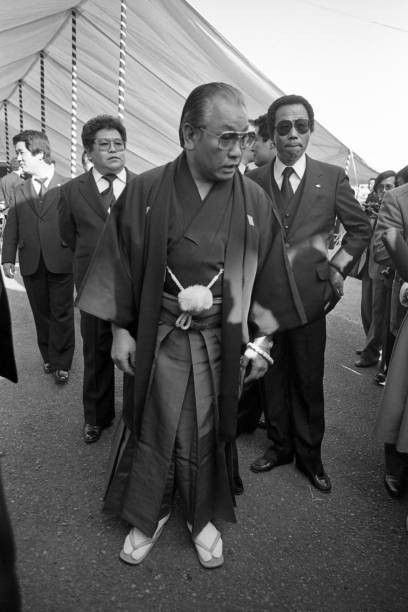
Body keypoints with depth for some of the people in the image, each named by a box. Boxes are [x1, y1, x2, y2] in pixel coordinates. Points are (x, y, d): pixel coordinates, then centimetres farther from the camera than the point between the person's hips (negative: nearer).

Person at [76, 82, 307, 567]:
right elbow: (121, 260, -1)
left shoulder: (254, 200, -4)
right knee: (154, 427, 12)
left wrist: (260, 339, 3)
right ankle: (147, 516, 38)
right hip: (159, 337, -1)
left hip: (222, 341, 1)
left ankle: (202, 517, 40)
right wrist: (120, 329, -1)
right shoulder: (145, 191, -8)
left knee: (209, 431, 14)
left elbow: (267, 273, 3)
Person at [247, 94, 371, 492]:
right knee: (272, 375, 11)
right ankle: (279, 445, 30)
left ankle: (309, 455, 25)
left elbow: (360, 228, 11)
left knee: (309, 378, 7)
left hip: (309, 293, -1)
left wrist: (338, 266, 3)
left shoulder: (332, 177, 3)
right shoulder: (253, 181, 4)